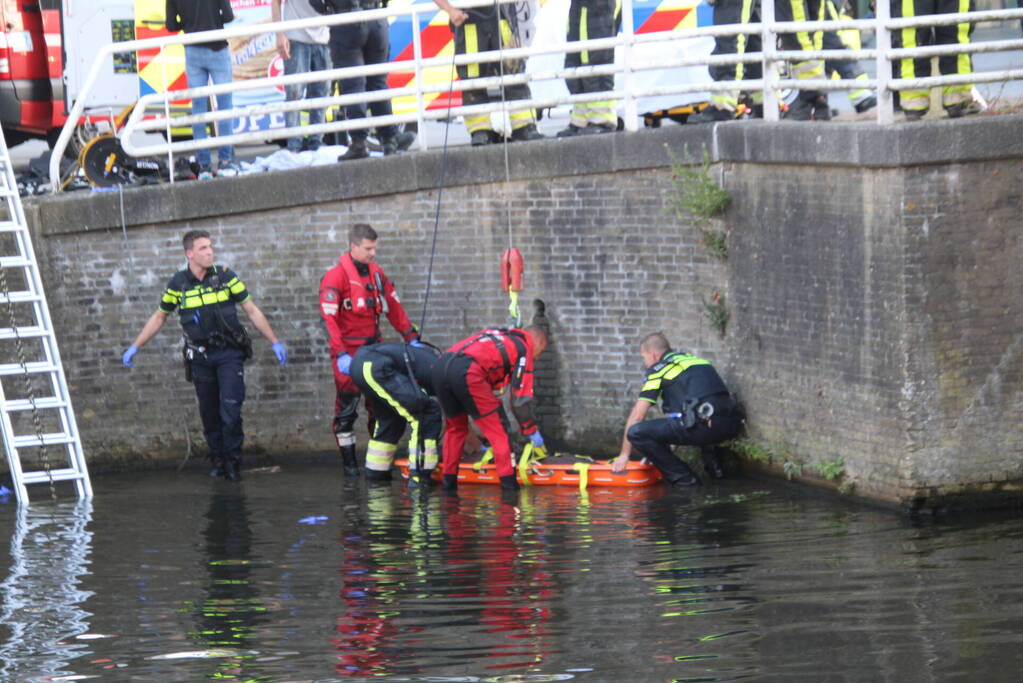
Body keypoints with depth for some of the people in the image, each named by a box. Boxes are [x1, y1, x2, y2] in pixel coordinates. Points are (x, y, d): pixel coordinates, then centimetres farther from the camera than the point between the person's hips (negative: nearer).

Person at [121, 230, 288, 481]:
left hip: (229, 354, -2)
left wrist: (275, 342, 2)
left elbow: (252, 311, 3)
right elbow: (159, 317, 14)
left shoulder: (225, 276, -3)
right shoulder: (178, 284, 0)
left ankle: (232, 465, -1)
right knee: (209, 414, 5)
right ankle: (218, 461, 18)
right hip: (200, 356, 2)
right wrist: (135, 347, 12)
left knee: (230, 410, -11)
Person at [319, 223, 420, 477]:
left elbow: (393, 308, 15)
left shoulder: (376, 273, 9)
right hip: (348, 351, -6)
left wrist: (411, 337, 8)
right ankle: (349, 462, 7)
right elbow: (329, 318, -17)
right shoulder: (336, 276, -12)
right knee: (347, 407, 0)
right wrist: (340, 354, -23)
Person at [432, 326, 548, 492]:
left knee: (455, 426, 24)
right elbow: (520, 397, 10)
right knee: (496, 428, 5)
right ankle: (508, 482, 3)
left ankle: (449, 481, 26)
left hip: (440, 367, 7)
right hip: (467, 372, -7)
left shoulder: (496, 335, 35)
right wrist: (531, 430, 20)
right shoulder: (523, 348, 14)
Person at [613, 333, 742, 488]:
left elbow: (637, 416, 10)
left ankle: (683, 478, -1)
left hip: (703, 426, -8)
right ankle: (712, 463, 23)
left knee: (636, 433, -5)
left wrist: (624, 455, 19)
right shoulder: (692, 359, 32)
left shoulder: (657, 370, 9)